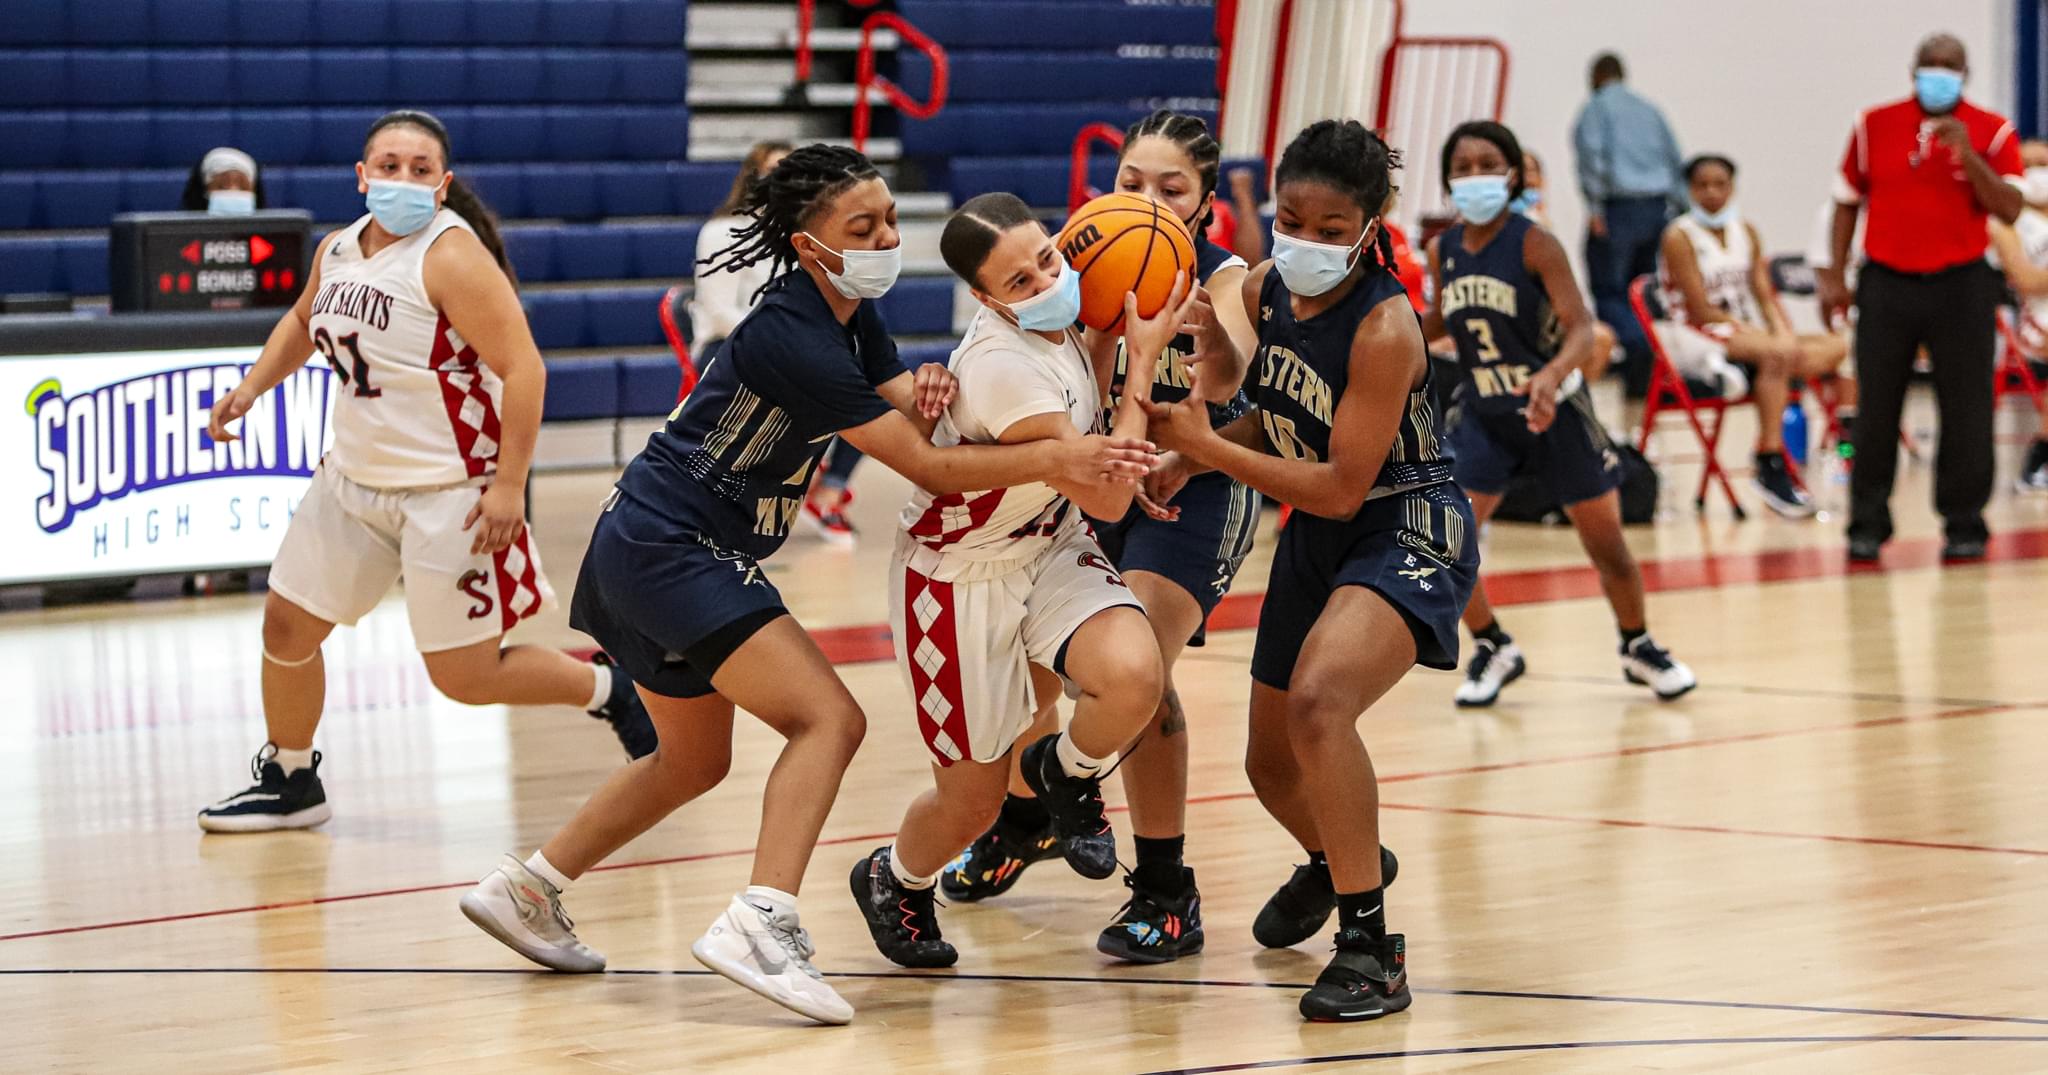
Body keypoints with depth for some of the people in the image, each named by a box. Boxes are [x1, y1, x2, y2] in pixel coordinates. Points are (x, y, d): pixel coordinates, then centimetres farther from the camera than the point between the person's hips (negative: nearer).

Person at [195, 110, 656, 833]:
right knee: (287, 628, 11)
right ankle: (290, 782, 32)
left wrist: (509, 484, -25)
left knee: (465, 677, -5)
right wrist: (251, 388, 15)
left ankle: (611, 691, 18)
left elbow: (522, 368, -22)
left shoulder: (451, 257, -19)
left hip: (448, 493, -7)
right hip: (354, 476, 8)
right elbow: (304, 321, 28)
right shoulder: (337, 250, 5)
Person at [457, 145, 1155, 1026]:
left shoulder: (853, 315, 6)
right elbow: (924, 467, -24)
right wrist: (1054, 459, -30)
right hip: (670, 550, -10)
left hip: (647, 554, 10)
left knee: (694, 761, 22)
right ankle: (760, 926, -30)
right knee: (829, 718, -19)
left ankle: (524, 889, 31)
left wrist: (928, 398, -20)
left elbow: (916, 427, 2)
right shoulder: (793, 340, -24)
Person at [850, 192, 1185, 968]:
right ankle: (894, 882, 41)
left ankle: (1065, 774, 8)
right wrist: (1143, 360, -22)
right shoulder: (1001, 366, -31)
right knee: (972, 801, 6)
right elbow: (1108, 499, -26)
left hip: (1049, 552, 6)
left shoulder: (1059, 327, -6)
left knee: (1133, 678, -26)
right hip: (962, 577, -6)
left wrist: (1110, 334, 2)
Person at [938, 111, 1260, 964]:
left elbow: (1225, 379, -44)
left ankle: (1166, 890, -9)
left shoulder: (1226, 279, -24)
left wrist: (1214, 339, -67)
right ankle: (1025, 822, 39)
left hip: (1198, 487, -5)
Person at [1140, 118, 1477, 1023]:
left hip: (1408, 533, -8)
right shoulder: (1266, 290, -4)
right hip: (1314, 539, 8)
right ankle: (1335, 863, 54)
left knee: (1318, 702, -34)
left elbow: (1342, 488, -24)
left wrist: (1206, 447, -22)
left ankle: (1371, 948, -24)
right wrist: (1189, 458, -5)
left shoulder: (1383, 328, -26)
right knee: (1271, 762, 18)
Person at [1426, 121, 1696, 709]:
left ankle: (1639, 648, 32)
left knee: (1606, 543, 7)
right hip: (1484, 415, 3)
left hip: (1556, 411, -3)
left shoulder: (1535, 245, -17)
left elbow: (1581, 330, -24)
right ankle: (1492, 649, 13)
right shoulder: (1443, 251, -2)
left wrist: (1553, 375, -43)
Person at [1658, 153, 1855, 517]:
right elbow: (1701, 310, -13)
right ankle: (1771, 468, -35)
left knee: (1836, 347, -13)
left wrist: (1785, 334, -13)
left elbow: (1766, 296, 8)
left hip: (1748, 335, 6)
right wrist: (1763, 336, -19)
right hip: (1696, 340, -6)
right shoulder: (1680, 237, -6)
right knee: (1774, 355, -35)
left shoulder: (1745, 232, 13)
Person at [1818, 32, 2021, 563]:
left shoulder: (1992, 132, -1)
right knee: (1876, 409, 4)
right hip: (1886, 281, 1)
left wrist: (1968, 156, -20)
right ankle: (1867, 525, 14)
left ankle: (1964, 525, 12)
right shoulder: (1875, 125, 4)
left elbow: (2010, 210, -9)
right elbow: (1848, 200, 11)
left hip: (1961, 286, -1)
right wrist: (1834, 275, 8)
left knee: (1966, 411, 0)